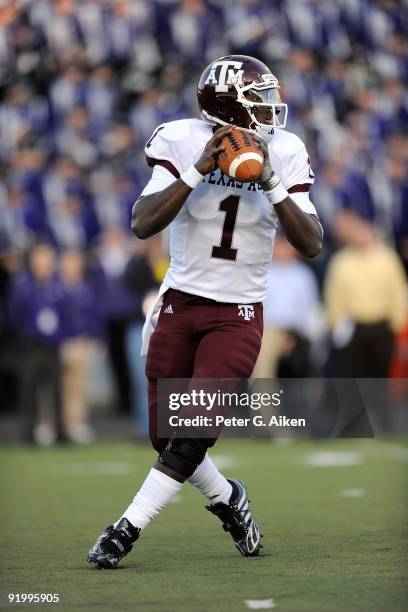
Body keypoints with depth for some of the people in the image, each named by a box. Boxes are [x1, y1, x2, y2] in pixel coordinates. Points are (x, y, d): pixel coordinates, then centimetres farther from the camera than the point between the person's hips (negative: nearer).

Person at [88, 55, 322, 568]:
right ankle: (227, 498, 32)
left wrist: (272, 184, -22)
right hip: (179, 306, 1)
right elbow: (142, 226, -19)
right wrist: (198, 171, -27)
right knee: (166, 436, 5)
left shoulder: (283, 154, -6)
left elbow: (311, 245, -10)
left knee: (193, 433, -11)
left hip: (238, 316, -1)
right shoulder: (182, 143, -10)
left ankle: (127, 529, 0)